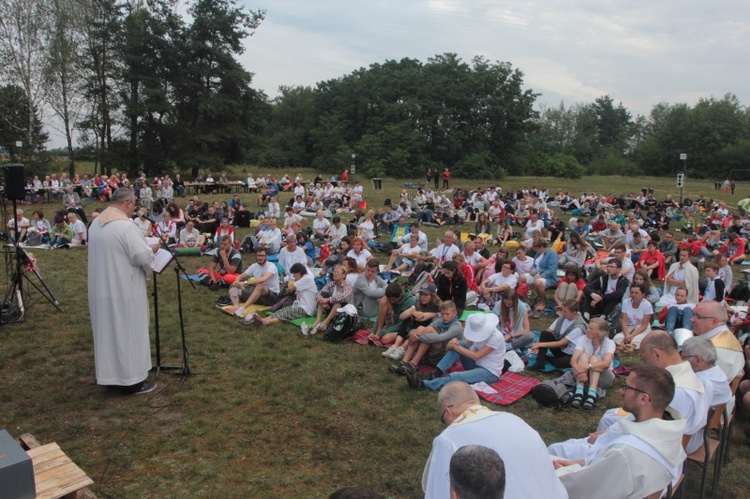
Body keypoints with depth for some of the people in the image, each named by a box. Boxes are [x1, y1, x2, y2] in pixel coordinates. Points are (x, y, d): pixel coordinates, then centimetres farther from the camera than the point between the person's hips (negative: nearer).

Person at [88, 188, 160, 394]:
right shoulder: (125, 226, -21)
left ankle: (110, 375, 29)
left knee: (107, 331, 17)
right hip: (124, 291, -8)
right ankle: (131, 380, 12)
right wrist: (151, 249, 1)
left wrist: (144, 250, 18)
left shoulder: (96, 223, 6)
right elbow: (143, 257, -20)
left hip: (101, 289, 8)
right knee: (128, 332, 3)